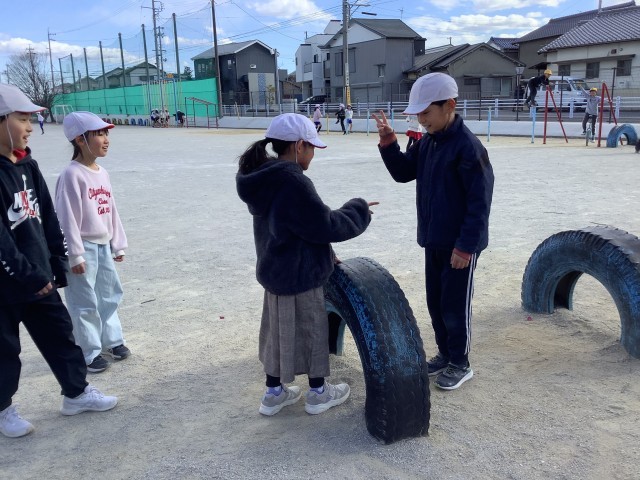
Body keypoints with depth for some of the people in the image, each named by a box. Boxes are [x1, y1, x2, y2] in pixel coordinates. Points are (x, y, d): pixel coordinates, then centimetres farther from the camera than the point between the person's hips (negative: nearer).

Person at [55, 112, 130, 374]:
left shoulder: (102, 173, 8)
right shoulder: (72, 174, -17)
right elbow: (67, 217, -18)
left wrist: (118, 244, 15)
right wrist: (74, 254, -18)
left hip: (103, 246, 8)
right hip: (83, 248, -8)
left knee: (109, 295, 19)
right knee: (85, 304, 3)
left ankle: (111, 340, 35)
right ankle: (89, 353, 16)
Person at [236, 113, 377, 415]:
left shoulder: (265, 179, 4)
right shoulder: (293, 184, -27)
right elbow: (326, 226, -21)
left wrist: (324, 254, 15)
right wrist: (359, 210, -5)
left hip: (275, 269, 9)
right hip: (300, 274, -9)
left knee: (280, 330, 19)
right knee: (311, 330, 9)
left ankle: (273, 393, 32)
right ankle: (318, 393, 28)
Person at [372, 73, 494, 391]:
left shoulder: (468, 147, -21)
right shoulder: (428, 142, 5)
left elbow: (480, 201, -21)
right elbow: (403, 173, 11)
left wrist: (466, 245, -21)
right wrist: (388, 142, -4)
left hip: (459, 244, -8)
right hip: (433, 240, 8)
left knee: (454, 306, 5)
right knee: (435, 302, 18)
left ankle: (460, 364, 24)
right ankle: (444, 354, 35)